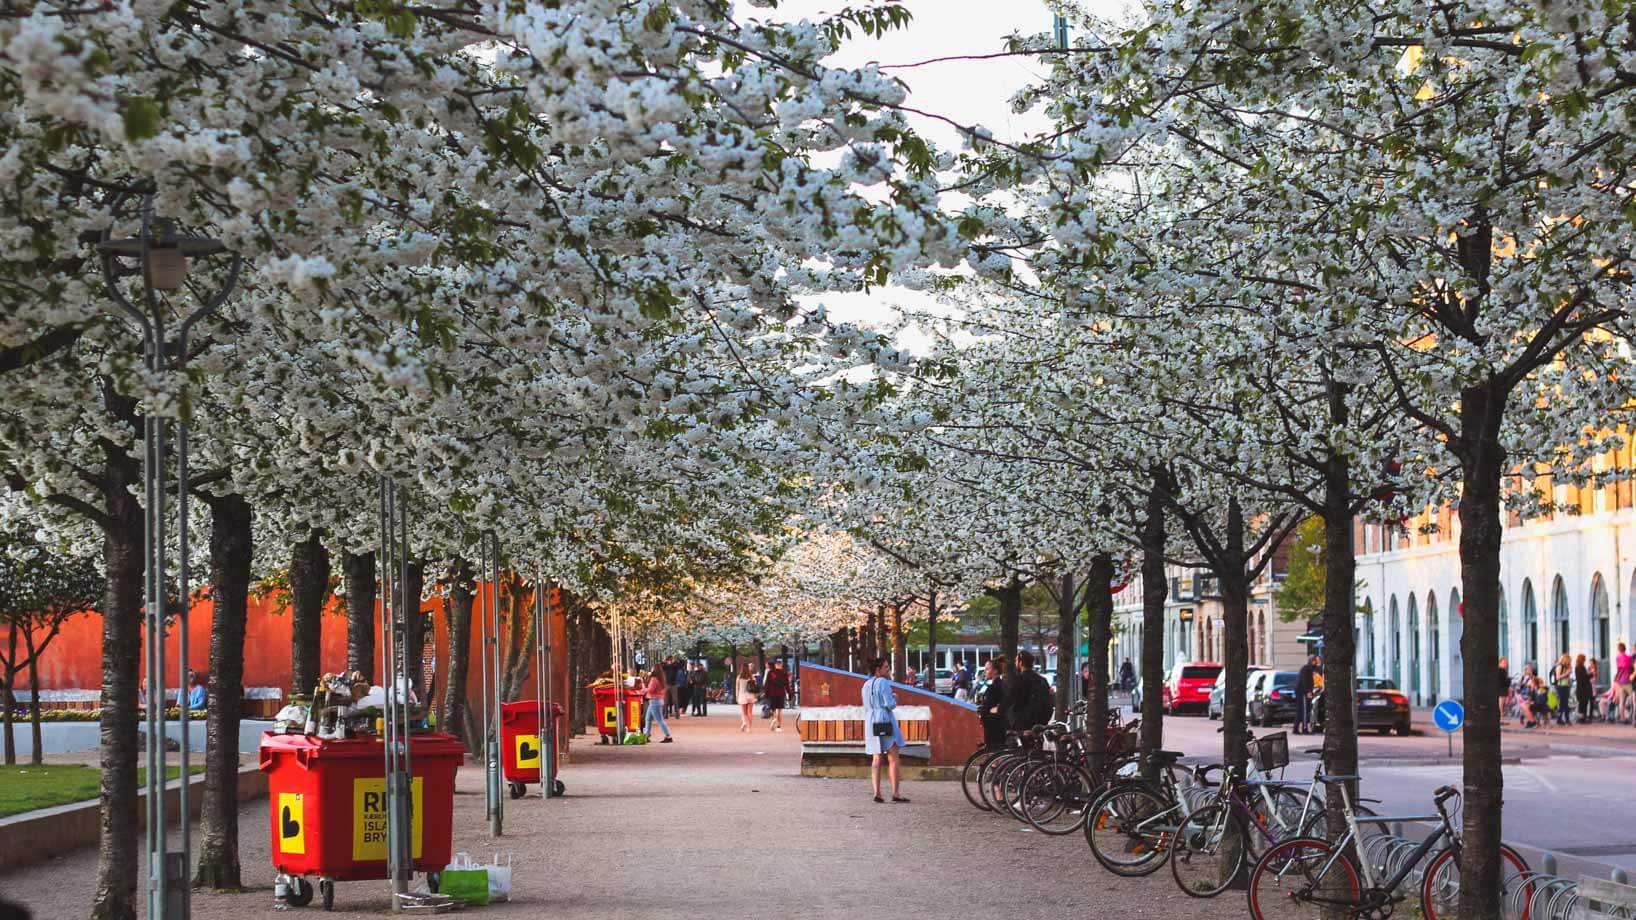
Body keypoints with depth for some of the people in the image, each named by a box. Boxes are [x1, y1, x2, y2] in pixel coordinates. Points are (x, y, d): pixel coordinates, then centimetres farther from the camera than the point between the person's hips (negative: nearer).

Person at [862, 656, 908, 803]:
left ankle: (877, 792, 0)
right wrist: (895, 699, 3)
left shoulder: (866, 684, 14)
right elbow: (890, 704, -17)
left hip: (871, 722, 8)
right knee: (893, 759, -5)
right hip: (885, 721, -8)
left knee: (876, 759, 7)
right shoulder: (883, 682, -11)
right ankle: (896, 793, -10)